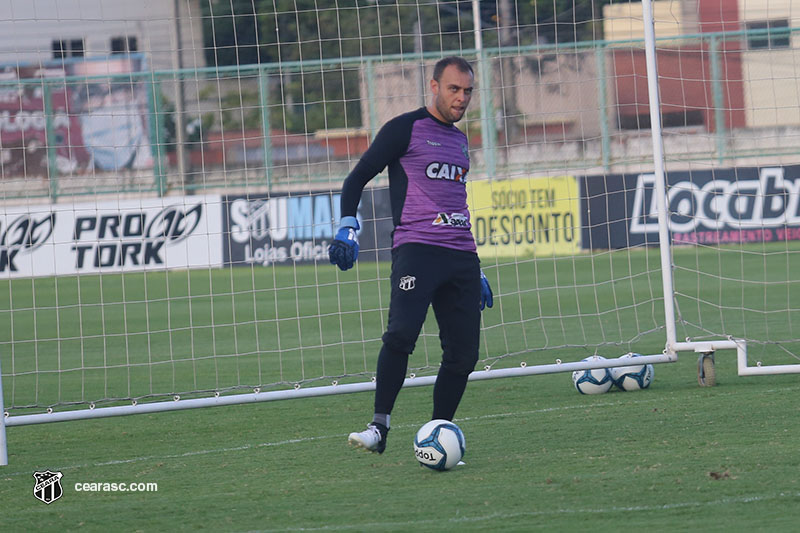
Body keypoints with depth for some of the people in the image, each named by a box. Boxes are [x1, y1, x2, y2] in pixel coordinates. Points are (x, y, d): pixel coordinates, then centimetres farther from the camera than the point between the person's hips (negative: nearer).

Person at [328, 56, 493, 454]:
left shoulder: (459, 139, 23)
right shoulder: (406, 129, 3)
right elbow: (357, 178, 2)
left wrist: (476, 271, 31)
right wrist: (348, 227, -13)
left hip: (461, 256, 6)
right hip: (416, 250, -6)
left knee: (463, 353, -2)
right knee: (401, 332, -25)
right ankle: (379, 427, -21)